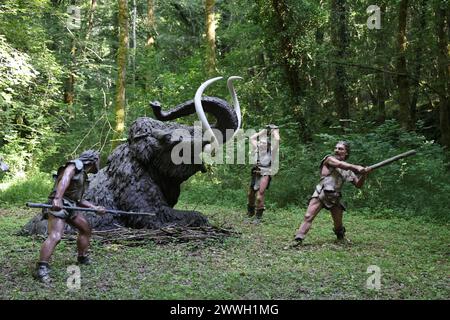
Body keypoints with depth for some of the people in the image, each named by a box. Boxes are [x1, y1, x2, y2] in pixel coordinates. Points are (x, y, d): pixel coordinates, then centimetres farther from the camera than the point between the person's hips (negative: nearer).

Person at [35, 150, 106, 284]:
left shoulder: (82, 174, 22)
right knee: (55, 236, -22)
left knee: (86, 229, 18)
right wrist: (57, 198, -40)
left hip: (70, 206, 10)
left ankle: (83, 258, 30)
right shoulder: (75, 165, -5)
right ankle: (41, 269, -25)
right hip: (58, 205, -10)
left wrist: (95, 208, 19)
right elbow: (64, 180, -25)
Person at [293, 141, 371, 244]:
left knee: (338, 226, 11)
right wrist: (356, 167, -27)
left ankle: (342, 238, 41)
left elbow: (358, 185, 12)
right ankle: (298, 239, -23)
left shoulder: (348, 170, 15)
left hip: (335, 197, 4)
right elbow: (340, 164, -18)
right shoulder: (329, 159, 2)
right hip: (321, 193, -4)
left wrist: (364, 174, -5)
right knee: (308, 217, -19)